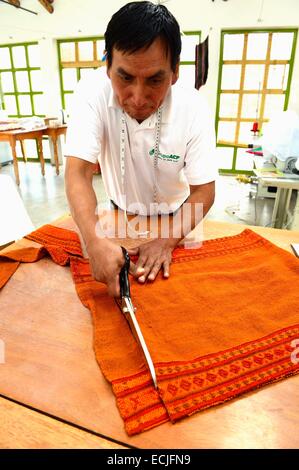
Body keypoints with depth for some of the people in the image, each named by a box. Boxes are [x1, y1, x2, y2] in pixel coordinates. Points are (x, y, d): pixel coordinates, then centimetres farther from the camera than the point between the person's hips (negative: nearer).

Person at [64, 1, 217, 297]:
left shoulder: (194, 108, -27)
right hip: (121, 213, 1)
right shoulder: (92, 93, -28)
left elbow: (204, 191, -22)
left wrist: (167, 241, -36)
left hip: (175, 218, 0)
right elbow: (77, 172, -34)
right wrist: (95, 241, -50)